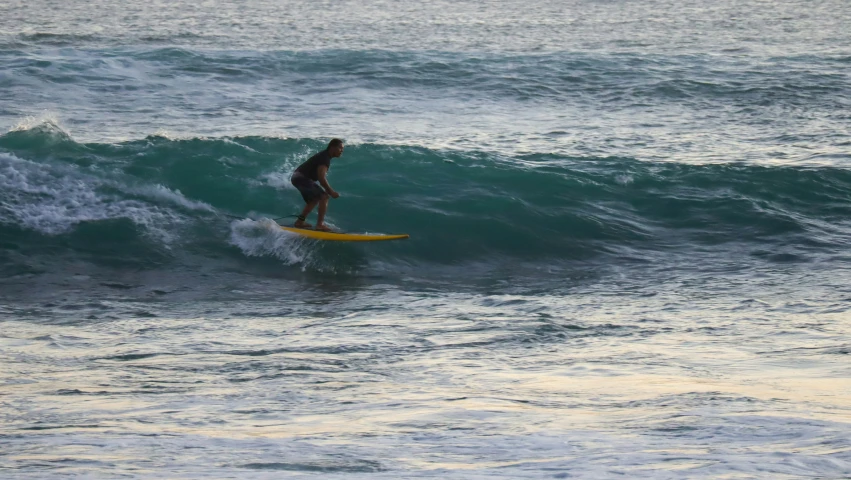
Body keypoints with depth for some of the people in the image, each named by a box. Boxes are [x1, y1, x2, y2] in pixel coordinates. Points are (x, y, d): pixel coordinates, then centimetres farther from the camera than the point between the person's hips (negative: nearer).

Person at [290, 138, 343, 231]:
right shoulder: (324, 158, -17)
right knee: (324, 197, -15)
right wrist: (331, 192, -18)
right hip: (301, 178, -11)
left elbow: (322, 177, 21)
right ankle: (320, 224, -20)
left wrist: (329, 190, 14)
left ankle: (299, 222, 27)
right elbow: (321, 178, -25)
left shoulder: (324, 156, 16)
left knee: (314, 200, 24)